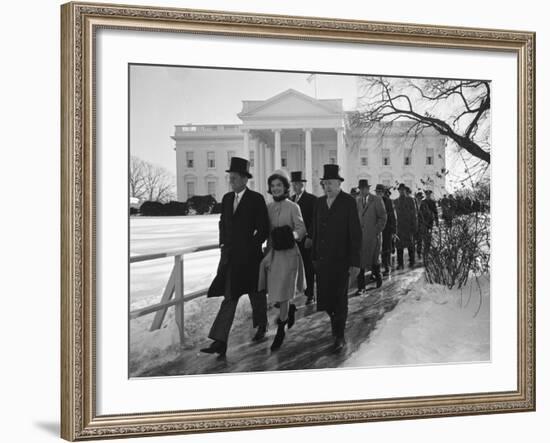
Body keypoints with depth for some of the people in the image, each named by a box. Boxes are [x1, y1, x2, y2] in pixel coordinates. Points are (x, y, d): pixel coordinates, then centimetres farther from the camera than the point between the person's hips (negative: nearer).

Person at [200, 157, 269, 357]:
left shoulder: (256, 199, -8)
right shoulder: (227, 198, 10)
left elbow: (263, 228, -8)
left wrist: (252, 246, -10)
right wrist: (223, 244, 8)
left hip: (249, 255, -4)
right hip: (230, 255, 4)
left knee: (256, 293, 12)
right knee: (230, 296, -2)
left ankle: (262, 326, 37)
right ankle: (220, 341, -9)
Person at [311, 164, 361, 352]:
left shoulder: (349, 202, -6)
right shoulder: (319, 202, 9)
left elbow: (355, 234, -8)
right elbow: (316, 231, 12)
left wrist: (354, 262, -11)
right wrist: (314, 257, 7)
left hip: (341, 259, -4)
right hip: (323, 259, 4)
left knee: (339, 298, 1)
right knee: (324, 297, 3)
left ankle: (340, 336, 15)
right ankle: (336, 322, 30)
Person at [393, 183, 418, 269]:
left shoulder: (410, 200, 4)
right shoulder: (395, 201, 10)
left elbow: (414, 213, 2)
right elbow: (394, 214, 9)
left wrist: (415, 225, -3)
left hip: (409, 225, -1)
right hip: (399, 226, 1)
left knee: (410, 244, 3)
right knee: (399, 245, -2)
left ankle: (411, 262, 14)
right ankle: (400, 264, 1)